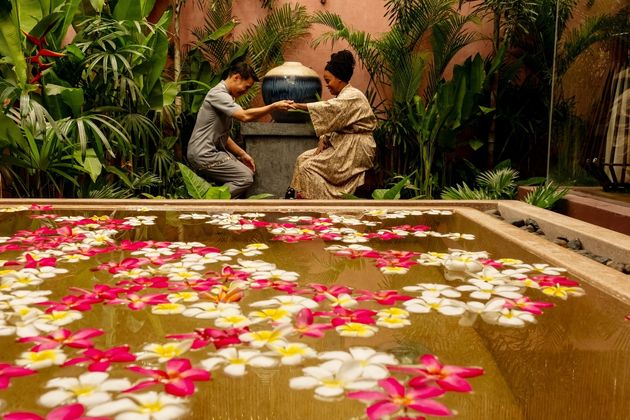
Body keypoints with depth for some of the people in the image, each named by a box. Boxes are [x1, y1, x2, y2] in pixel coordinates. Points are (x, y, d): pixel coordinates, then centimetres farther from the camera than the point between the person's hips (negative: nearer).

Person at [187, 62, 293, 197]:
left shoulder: (225, 96, 18)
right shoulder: (218, 94, -14)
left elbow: (223, 136, 18)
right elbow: (245, 116, -28)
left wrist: (242, 154, 9)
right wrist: (274, 106, -23)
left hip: (214, 151, 10)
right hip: (204, 155, -10)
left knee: (248, 169, 10)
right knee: (246, 178, -14)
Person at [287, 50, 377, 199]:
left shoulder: (353, 97, -16)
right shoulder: (342, 96, 15)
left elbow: (329, 109, -32)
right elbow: (332, 124, 12)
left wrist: (298, 105, -30)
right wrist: (323, 142, -5)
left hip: (355, 150, -10)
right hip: (341, 145, 10)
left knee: (308, 167, -16)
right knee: (303, 159, 1)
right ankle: (298, 196, -3)